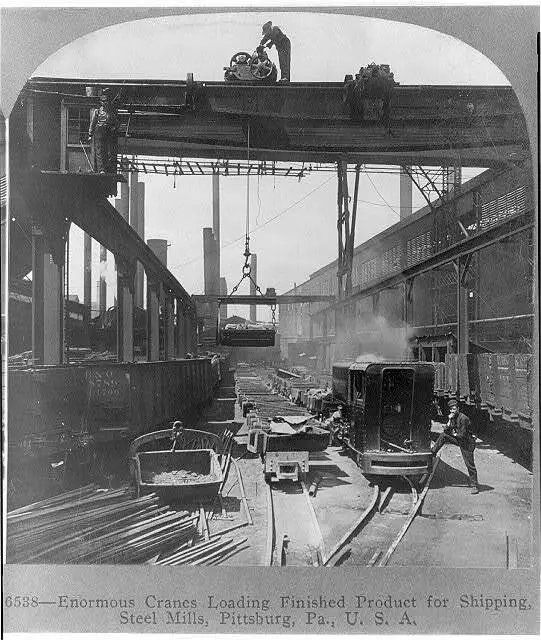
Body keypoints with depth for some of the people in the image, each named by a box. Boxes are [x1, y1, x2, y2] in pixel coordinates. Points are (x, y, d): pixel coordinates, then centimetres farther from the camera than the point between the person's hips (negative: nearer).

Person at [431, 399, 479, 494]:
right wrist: (449, 421, -12)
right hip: (458, 439, 8)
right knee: (443, 435, 3)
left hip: (466, 443, -8)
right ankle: (433, 451, 18)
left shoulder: (463, 418, -24)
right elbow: (446, 431, 0)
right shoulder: (453, 417, 2)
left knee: (470, 465, -4)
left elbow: (462, 436, -25)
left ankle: (474, 486, 5)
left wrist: (454, 434, -6)